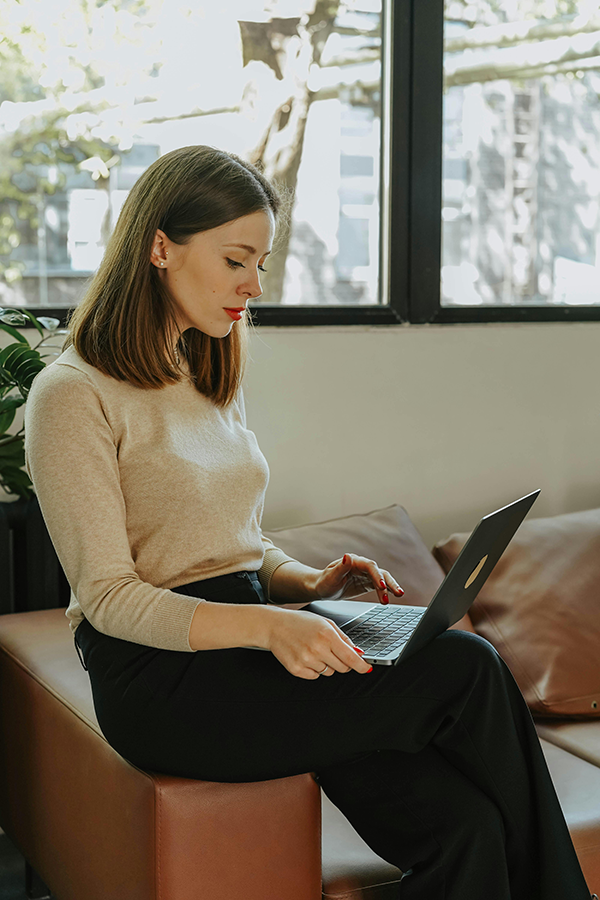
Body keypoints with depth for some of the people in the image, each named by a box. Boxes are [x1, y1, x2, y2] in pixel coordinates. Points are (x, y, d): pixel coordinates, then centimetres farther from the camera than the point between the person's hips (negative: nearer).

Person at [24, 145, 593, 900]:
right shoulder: (73, 396, -6)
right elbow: (109, 596, -12)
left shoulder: (210, 383, 19)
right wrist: (268, 625, -26)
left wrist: (308, 584, 0)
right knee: (467, 670, -20)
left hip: (239, 647, 7)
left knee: (460, 825, -18)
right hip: (159, 678, -7)